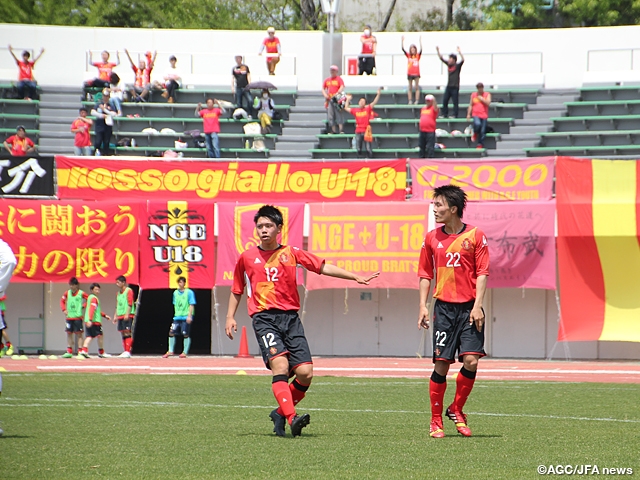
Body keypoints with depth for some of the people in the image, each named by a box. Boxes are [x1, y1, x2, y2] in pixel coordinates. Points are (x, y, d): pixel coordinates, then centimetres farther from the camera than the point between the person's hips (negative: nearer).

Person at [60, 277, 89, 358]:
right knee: (69, 333, 7)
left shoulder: (81, 293, -6)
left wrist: (83, 306, -11)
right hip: (69, 317, 5)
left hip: (78, 317, -5)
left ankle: (80, 352, -1)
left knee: (78, 333, -2)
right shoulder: (67, 293, 6)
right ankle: (69, 352, 13)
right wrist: (64, 309, 3)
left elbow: (89, 299, -3)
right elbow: (62, 301, 16)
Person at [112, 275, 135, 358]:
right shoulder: (118, 293, 20)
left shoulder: (129, 291, -4)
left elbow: (130, 304, -11)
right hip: (120, 316, 8)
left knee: (127, 333, -11)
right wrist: (115, 316, 18)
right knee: (123, 334, 6)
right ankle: (125, 351, 7)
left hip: (127, 316, -8)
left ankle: (128, 352, -14)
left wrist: (127, 314, -19)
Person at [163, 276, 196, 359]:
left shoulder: (189, 292, -4)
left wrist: (189, 316, -15)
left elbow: (192, 305, -7)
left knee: (185, 335, -3)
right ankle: (171, 351, 7)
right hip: (177, 317, 6)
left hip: (186, 318, -6)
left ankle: (185, 352, 4)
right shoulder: (175, 293, 13)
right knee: (171, 333, -1)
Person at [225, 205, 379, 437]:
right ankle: (292, 419, -34)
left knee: (305, 372, -9)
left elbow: (323, 267, 11)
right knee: (280, 364, -24)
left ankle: (280, 413, 13)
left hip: (290, 317, 2)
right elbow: (237, 290, 22)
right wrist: (230, 317, 12)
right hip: (264, 318, -2)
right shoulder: (247, 257, 11)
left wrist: (356, 277, 7)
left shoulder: (291, 253, 11)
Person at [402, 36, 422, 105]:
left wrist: (420, 41, -20)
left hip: (416, 73, -1)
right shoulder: (408, 55, 4)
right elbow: (403, 49, -4)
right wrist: (402, 41, -13)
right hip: (410, 73, 1)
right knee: (410, 88, 6)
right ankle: (410, 101, 7)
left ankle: (416, 101, 0)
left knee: (416, 87, 0)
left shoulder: (418, 55, 2)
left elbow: (421, 50, -12)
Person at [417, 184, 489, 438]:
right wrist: (423, 306, 3)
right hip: (444, 307, 1)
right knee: (442, 364, -3)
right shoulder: (432, 238, 8)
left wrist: (477, 306, -9)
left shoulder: (475, 236, 1)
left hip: (469, 307, -1)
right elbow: (425, 274, 12)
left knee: (471, 360, -12)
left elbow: (482, 273, 0)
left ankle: (456, 410, 10)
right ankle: (436, 421, 8)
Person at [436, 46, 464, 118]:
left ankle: (455, 115, 0)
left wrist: (459, 52, -31)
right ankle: (444, 114, 13)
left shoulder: (457, 66, -7)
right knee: (444, 101, 7)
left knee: (455, 102, -3)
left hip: (455, 87, -7)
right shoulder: (448, 64, 9)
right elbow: (441, 58, 16)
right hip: (448, 86, 7)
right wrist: (438, 51, 9)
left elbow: (462, 60, -23)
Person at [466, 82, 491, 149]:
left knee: (482, 131, -2)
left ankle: (480, 144, 8)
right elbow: (470, 105, 13)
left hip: (484, 115, 0)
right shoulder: (473, 95, 11)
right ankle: (475, 133, 1)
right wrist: (468, 114, 8)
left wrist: (481, 98, -10)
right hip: (476, 114, 0)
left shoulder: (487, 94, 6)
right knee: (477, 124, -30)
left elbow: (488, 103, -7)